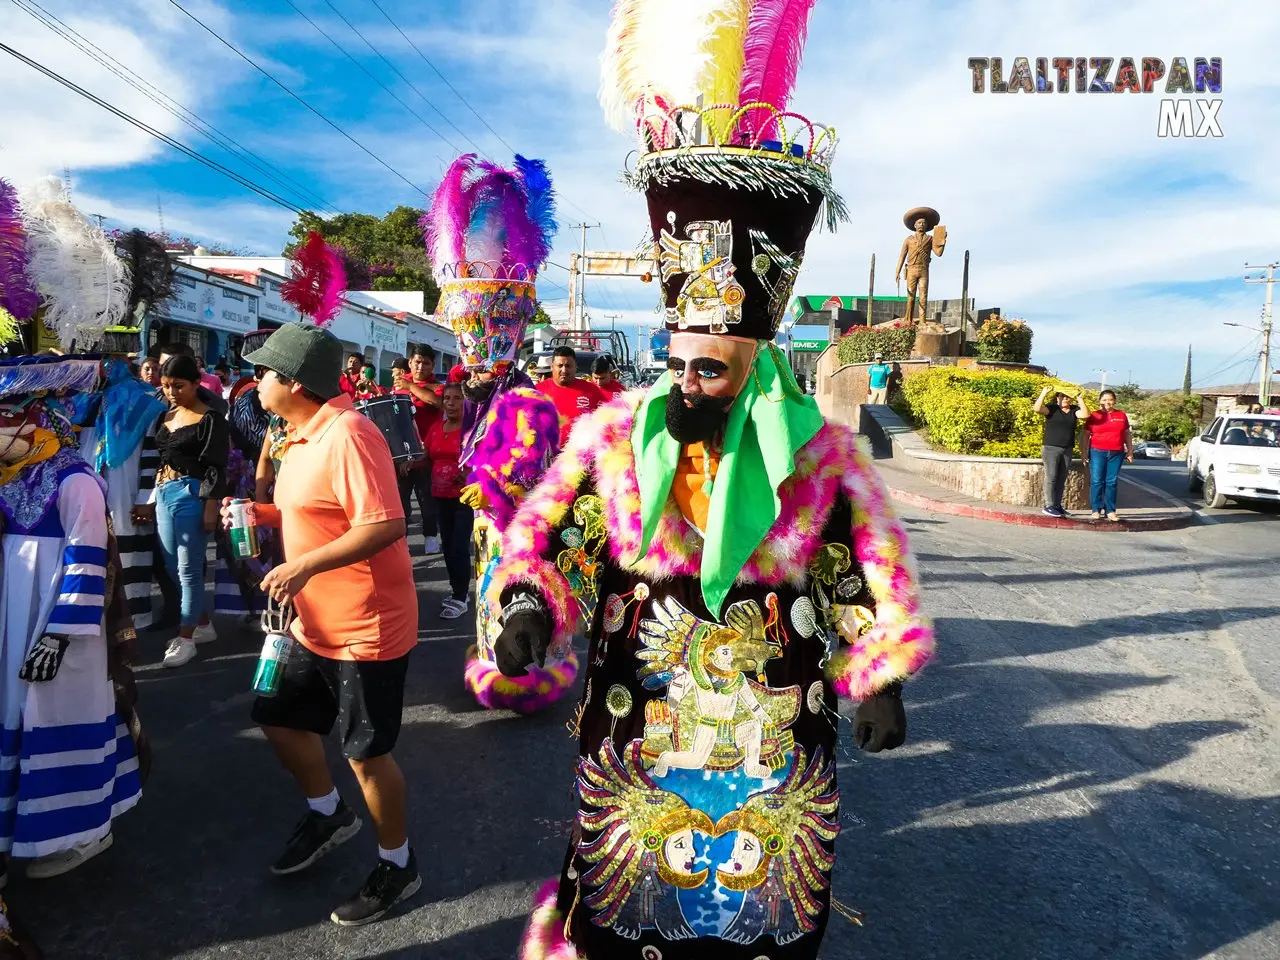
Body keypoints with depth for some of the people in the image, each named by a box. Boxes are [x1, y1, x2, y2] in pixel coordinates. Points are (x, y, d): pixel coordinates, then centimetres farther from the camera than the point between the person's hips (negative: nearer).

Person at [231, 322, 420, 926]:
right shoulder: (301, 436, 9)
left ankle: (397, 865, 27)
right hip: (316, 624, 10)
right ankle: (327, 813, 47)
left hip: (366, 628, -10)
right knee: (279, 717, 23)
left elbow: (386, 524, -30)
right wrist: (265, 514, 7)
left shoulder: (348, 434, -22)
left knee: (366, 753, 4)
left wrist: (306, 565, -33)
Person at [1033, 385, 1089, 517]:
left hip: (1067, 450, 5)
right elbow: (1037, 408, -21)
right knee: (1051, 477, -6)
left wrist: (1080, 399, -8)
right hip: (1051, 448, -5)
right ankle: (1049, 506, -5)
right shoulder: (1052, 408, -4)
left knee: (1062, 479, 8)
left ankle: (1057, 505, 14)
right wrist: (1044, 393, -22)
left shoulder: (1074, 410, 9)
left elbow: (1085, 415, -9)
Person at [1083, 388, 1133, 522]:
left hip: (1116, 453, 2)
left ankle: (1110, 510, 6)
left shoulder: (1122, 415, 10)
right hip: (1097, 452, -2)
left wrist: (1130, 451, 11)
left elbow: (1127, 434, 16)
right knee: (1097, 481, -3)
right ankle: (1096, 510, 2)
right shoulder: (1093, 416, 3)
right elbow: (1086, 435, 4)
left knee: (1112, 482, 3)